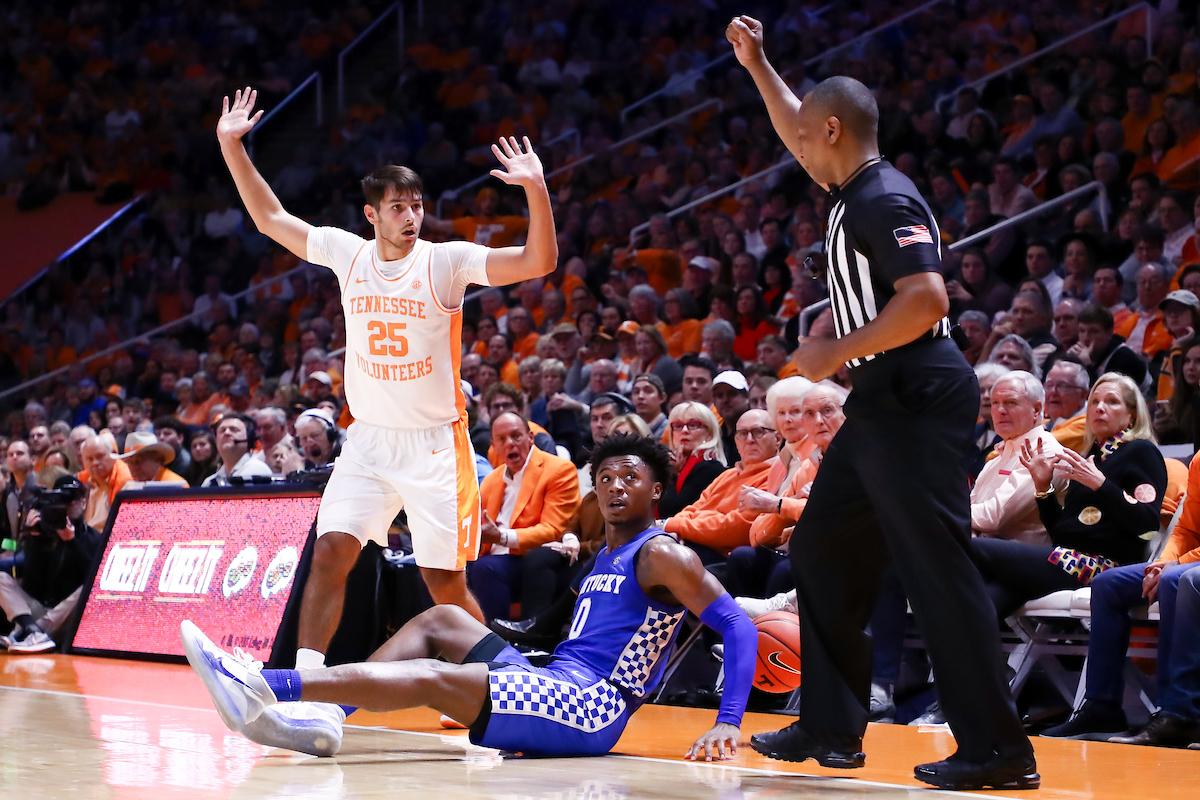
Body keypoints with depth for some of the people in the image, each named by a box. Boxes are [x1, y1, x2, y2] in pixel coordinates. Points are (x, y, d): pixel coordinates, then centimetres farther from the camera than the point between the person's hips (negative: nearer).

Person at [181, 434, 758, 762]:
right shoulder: (604, 558, 24)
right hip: (555, 692, 9)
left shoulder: (660, 554, -4)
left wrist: (728, 724, -24)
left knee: (431, 678, -24)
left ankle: (259, 686, -35)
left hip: (592, 709, -9)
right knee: (441, 621, 9)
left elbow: (739, 626, -12)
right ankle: (325, 714, -10)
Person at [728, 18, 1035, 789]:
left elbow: (926, 300, -25)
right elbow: (802, 136, 34)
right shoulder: (857, 192, 14)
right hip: (883, 405, 11)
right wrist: (756, 65, 32)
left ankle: (999, 750, -10)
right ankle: (831, 728, 22)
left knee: (937, 569, -11)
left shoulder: (887, 201, -14)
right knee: (821, 552, 16)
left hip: (917, 402, -11)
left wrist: (838, 351, -18)